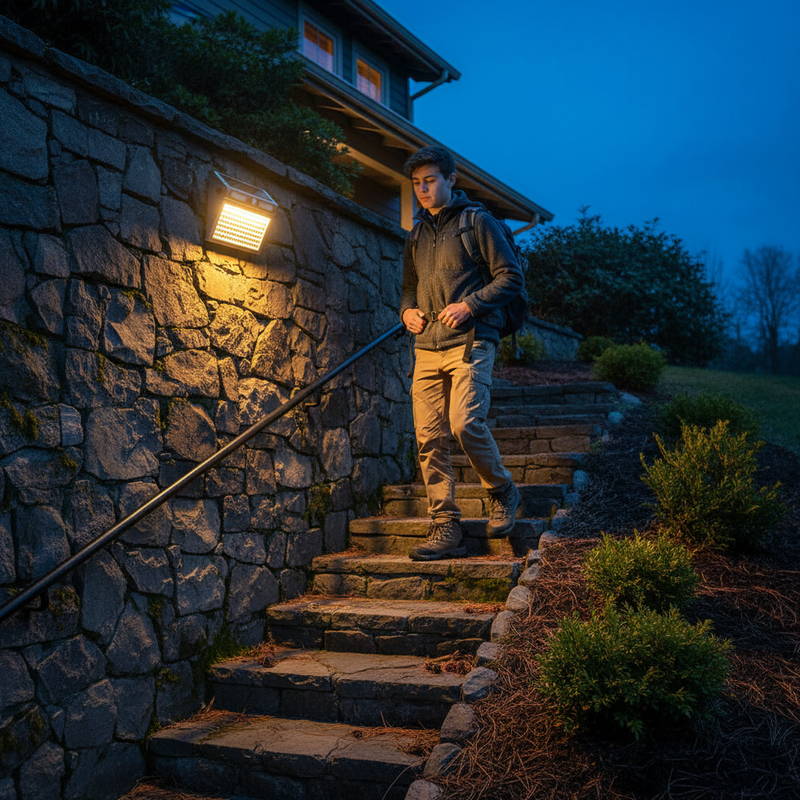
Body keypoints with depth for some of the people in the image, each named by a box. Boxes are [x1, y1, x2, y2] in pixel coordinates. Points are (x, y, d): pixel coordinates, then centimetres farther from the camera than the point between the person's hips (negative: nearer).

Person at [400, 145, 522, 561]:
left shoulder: (477, 222, 3)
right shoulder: (416, 234, 21)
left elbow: (511, 276, -1)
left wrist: (469, 305, -13)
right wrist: (407, 309, 7)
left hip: (470, 342, -6)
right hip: (427, 347, 6)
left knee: (466, 425, -20)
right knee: (429, 439, -2)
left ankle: (503, 492, 8)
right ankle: (445, 528, 4)